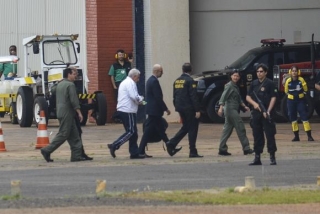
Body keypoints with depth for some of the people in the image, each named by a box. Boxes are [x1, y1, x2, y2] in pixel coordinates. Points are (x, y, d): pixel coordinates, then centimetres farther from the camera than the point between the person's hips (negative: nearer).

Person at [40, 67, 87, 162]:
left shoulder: (60, 85, 17)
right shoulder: (70, 85, -12)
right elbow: (74, 100, -17)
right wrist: (79, 112, -12)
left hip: (60, 112, 9)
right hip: (67, 113, -9)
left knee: (74, 135, 10)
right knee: (63, 134, -6)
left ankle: (76, 155, 7)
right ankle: (47, 151, -8)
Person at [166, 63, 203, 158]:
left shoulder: (177, 81, 10)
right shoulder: (190, 81, -13)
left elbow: (174, 96, 15)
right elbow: (194, 96, -17)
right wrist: (197, 110, -15)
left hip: (180, 107, 7)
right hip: (189, 108, -7)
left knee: (185, 127, 18)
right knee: (192, 129, -1)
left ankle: (171, 144, 5)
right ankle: (193, 152, -1)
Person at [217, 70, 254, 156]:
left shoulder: (235, 86, 18)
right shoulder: (229, 85, -10)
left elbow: (239, 99, 25)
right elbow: (224, 96, -20)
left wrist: (244, 106, 14)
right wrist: (221, 107, -30)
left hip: (234, 110, 9)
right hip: (230, 109, -9)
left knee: (228, 129, 8)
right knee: (240, 128, -7)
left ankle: (222, 149, 8)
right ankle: (246, 149, -5)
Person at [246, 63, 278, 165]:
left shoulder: (269, 83, -3)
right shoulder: (254, 83, 12)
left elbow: (273, 98, -7)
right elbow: (248, 97, 14)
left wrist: (268, 111, -17)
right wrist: (254, 103, -6)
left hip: (266, 114, -5)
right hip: (256, 113, 5)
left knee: (270, 135, -5)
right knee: (257, 136, 8)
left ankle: (272, 157, -2)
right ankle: (257, 158, 13)